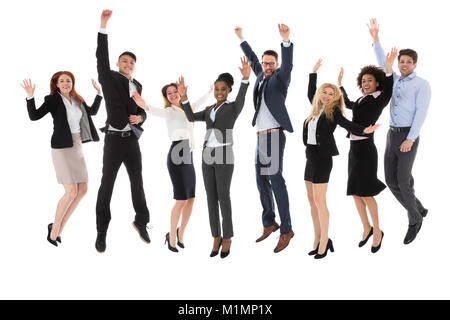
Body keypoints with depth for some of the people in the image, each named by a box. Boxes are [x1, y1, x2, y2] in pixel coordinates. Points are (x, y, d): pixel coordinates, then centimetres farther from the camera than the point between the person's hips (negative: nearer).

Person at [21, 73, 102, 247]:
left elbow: (92, 112, 26)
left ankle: (58, 228, 17)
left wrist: (99, 93, 20)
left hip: (77, 148, 7)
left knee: (83, 190, 5)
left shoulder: (78, 100, 11)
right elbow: (34, 116, -17)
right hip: (61, 148, -7)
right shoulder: (53, 99, -8)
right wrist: (30, 96, -29)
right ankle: (54, 230, 7)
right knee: (71, 192, -13)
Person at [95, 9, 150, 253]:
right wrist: (103, 25, -26)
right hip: (114, 140, -4)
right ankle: (102, 231, 10)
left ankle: (141, 222, 30)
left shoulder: (137, 86, 13)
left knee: (137, 182, 11)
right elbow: (101, 57, -17)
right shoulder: (109, 78, -2)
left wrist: (139, 118, -7)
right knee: (107, 184, 0)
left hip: (132, 140, 5)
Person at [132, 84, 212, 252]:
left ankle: (180, 233, 22)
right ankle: (172, 236, 6)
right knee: (181, 199, -10)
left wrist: (211, 91, 54)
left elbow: (199, 103, 39)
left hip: (188, 156, 7)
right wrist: (145, 107, -48)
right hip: (176, 155, -7)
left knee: (191, 199, 5)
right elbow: (159, 112, -27)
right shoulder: (170, 110, -3)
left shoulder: (185, 109, 19)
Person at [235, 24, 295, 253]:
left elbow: (287, 64, -22)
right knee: (261, 181, 10)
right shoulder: (262, 77, 15)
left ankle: (286, 230, -12)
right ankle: (269, 223, 21)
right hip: (260, 137, 8)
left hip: (274, 135, -8)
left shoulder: (280, 78, -2)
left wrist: (286, 40, -37)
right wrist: (241, 38, 38)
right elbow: (252, 58, 30)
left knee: (275, 179, -14)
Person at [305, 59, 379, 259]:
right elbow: (311, 93, 31)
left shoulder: (333, 111, -5)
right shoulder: (317, 109, 13)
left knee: (319, 201, -9)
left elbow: (347, 125, -19)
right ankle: (318, 240, 17)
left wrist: (364, 130, -37)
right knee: (312, 200, 9)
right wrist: (314, 72, 35)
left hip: (323, 158, -8)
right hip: (311, 156, 8)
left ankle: (324, 243, -1)